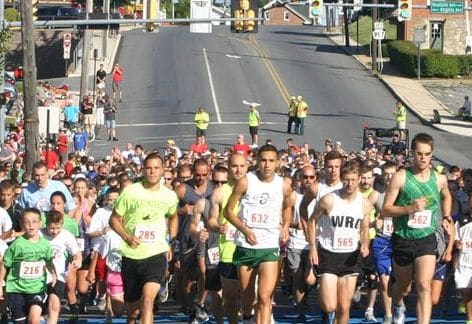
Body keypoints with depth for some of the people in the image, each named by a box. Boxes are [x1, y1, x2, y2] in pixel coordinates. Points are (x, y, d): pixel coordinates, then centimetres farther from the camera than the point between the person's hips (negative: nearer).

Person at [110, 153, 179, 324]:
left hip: (157, 253, 0)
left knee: (148, 299, -22)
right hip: (131, 255, 1)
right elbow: (114, 219, 1)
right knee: (132, 307, 13)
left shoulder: (169, 196, 3)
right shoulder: (130, 192, -5)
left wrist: (171, 242, 14)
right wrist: (127, 236, -15)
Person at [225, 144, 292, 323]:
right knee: (247, 295, 13)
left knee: (264, 297, -15)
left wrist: (285, 226, 5)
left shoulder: (284, 186, 0)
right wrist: (246, 230, -15)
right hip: (245, 246, 0)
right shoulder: (245, 182, -7)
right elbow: (228, 211, -2)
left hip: (270, 248, 0)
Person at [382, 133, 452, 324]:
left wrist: (446, 217, 18)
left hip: (427, 239, 1)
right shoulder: (401, 177, -11)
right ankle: (398, 307, 54)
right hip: (403, 239, -1)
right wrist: (410, 208, -24)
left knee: (424, 286, -18)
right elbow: (385, 210, -12)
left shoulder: (439, 179, 0)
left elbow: (446, 197, 25)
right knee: (403, 288, 18)